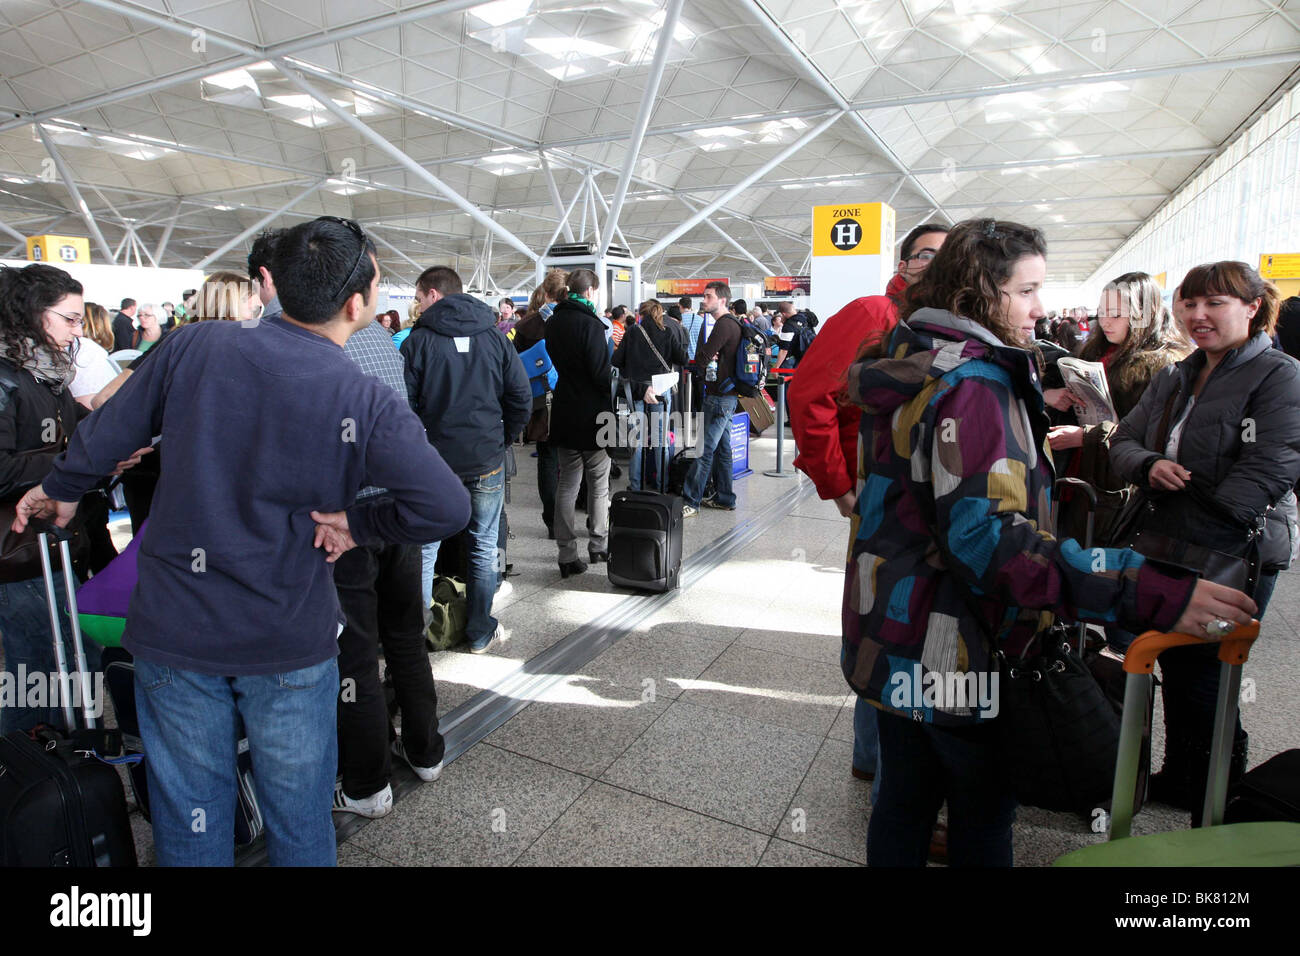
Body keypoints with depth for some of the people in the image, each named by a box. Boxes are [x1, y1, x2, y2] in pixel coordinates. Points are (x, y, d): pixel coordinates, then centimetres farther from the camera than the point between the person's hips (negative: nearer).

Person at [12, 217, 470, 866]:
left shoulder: (195, 346, -7)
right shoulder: (369, 403, -16)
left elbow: (106, 435, 5)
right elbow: (446, 506, -24)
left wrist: (60, 489, 24)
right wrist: (358, 523, -8)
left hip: (176, 632, 3)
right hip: (291, 642, -2)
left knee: (190, 822, 20)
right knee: (299, 821, 18)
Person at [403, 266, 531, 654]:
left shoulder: (418, 340, -6)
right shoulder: (495, 337, 2)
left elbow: (404, 403, -7)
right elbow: (521, 398, 1)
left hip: (433, 460, -2)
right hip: (487, 461, 2)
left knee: (424, 550, 9)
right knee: (484, 547, 12)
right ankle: (480, 633, 20)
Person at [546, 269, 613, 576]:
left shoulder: (552, 323, 7)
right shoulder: (590, 323, -15)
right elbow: (601, 372, -18)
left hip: (563, 415, 6)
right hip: (592, 414, -6)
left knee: (566, 485, 8)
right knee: (598, 484, 10)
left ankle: (567, 555, 9)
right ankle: (598, 545, 21)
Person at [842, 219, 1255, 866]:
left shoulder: (912, 366, 9)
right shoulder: (973, 384, -22)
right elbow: (986, 534, -33)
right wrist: (1150, 593, -36)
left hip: (892, 639, 9)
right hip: (948, 651, -9)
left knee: (904, 799, 22)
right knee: (983, 813, 14)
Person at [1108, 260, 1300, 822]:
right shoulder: (1176, 378, 13)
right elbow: (1124, 440, 9)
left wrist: (1191, 538, -26)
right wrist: (1149, 466, -14)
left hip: (1234, 559, -7)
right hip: (1166, 549, 7)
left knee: (1203, 682, 0)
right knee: (1174, 671, 18)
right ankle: (1176, 780, 38)